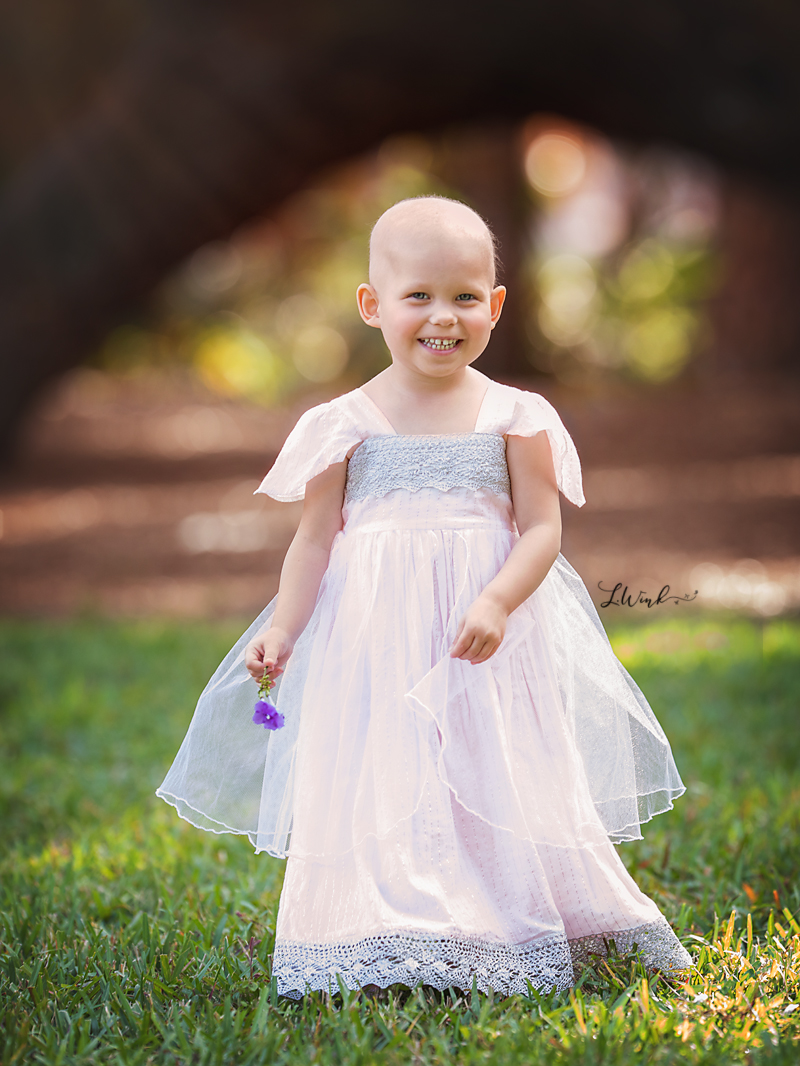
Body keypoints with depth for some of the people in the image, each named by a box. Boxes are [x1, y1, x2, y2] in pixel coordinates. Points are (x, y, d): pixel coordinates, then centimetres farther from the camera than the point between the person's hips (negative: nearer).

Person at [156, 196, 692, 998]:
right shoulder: (347, 425, 1)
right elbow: (314, 539, 6)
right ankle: (383, 950, 5)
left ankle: (513, 945, 15)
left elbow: (542, 528, -1)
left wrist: (497, 602, -17)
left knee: (501, 784, 2)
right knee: (378, 795, -3)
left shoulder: (514, 419, 1)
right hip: (374, 642, 0)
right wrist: (282, 628, -5)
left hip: (488, 643, 0)